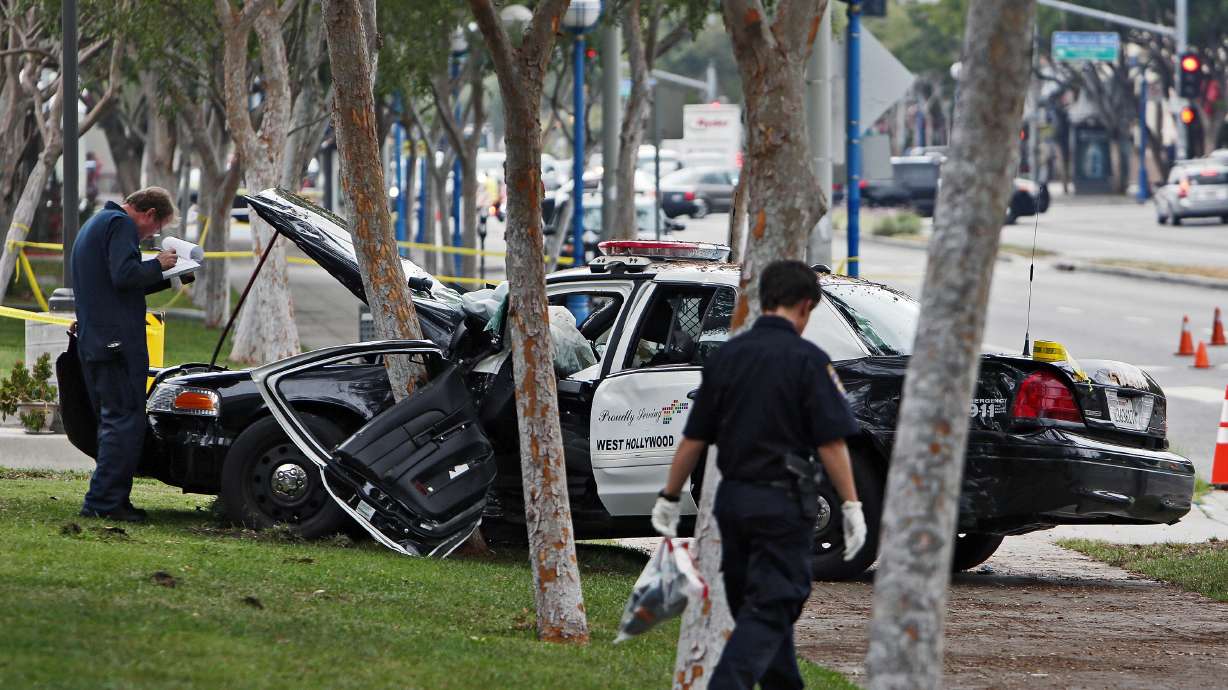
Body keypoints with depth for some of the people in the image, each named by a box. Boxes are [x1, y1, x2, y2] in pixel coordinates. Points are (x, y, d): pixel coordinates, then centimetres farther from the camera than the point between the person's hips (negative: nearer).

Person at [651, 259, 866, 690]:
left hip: (732, 498, 6)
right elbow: (831, 443, -13)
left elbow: (694, 439, 8)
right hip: (784, 501, -6)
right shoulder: (807, 359, -10)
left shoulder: (727, 356, 5)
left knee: (754, 606, 17)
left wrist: (670, 497, 17)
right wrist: (851, 505, -8)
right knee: (770, 610, -4)